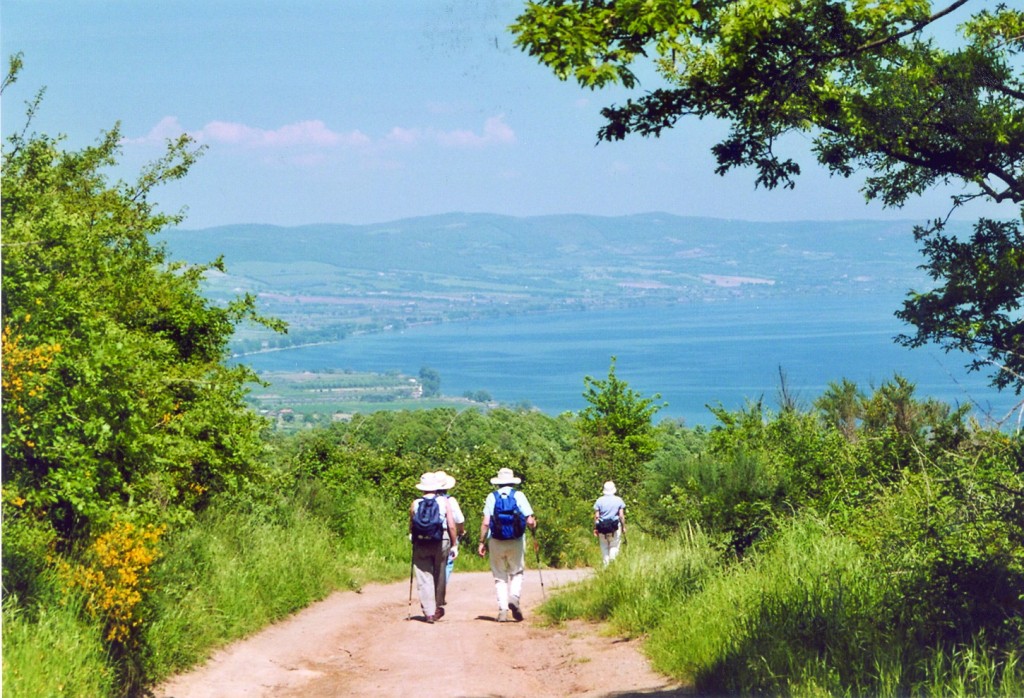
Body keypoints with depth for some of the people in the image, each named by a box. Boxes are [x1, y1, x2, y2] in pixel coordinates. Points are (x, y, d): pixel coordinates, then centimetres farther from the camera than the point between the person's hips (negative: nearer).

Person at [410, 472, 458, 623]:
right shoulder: (444, 502, -1)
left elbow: (410, 527, 4)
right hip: (440, 543, 0)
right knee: (439, 576, 16)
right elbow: (452, 526, -4)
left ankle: (429, 612, -4)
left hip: (421, 544, 0)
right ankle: (438, 607, 26)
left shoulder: (415, 504, 0)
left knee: (424, 578, 2)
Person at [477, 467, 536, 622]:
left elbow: (485, 523, -6)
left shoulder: (492, 497, 2)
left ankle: (503, 609, 0)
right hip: (516, 541, 0)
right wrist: (534, 528, 15)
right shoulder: (519, 495, 0)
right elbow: (530, 521, -6)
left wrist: (482, 542, 1)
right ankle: (514, 596, -9)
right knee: (517, 572, 16)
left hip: (496, 541, 0)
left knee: (500, 576, 9)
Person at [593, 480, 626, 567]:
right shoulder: (619, 500, -1)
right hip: (615, 527, -1)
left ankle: (606, 565, 9)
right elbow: (621, 516, -2)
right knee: (614, 547, 5)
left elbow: (596, 516, -1)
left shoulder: (599, 500, 0)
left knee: (604, 547, 10)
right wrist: (623, 527, 7)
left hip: (602, 528, 1)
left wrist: (595, 528, 4)